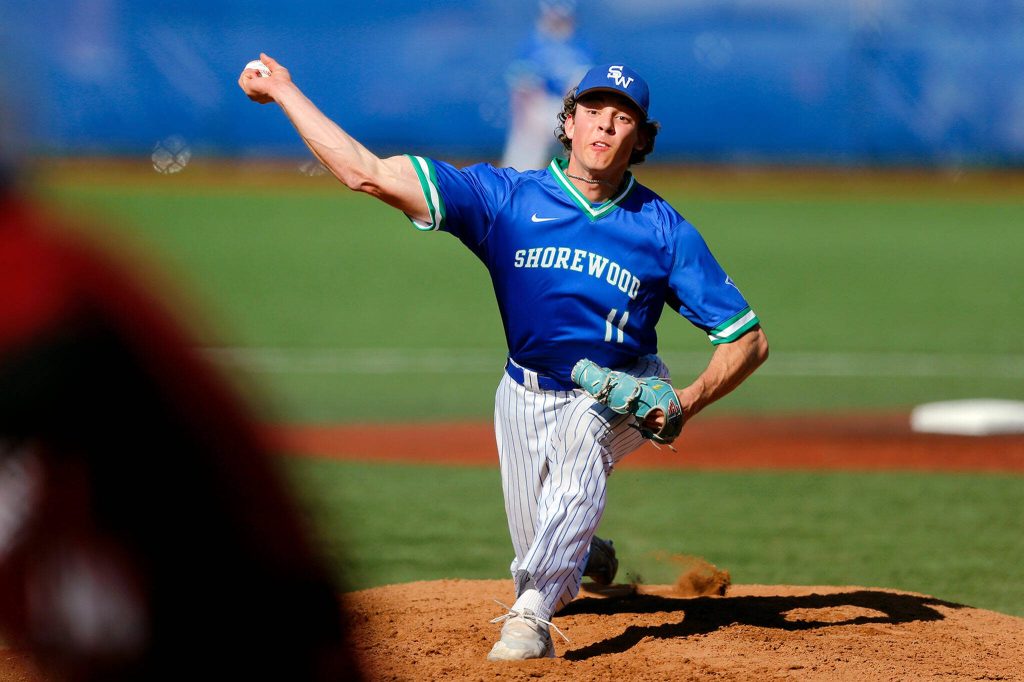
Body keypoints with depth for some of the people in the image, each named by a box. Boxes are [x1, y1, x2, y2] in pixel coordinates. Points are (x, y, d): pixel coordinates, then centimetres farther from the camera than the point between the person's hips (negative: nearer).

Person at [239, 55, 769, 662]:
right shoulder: (508, 198, -14)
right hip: (528, 396, 2)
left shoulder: (664, 230, -14)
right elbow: (370, 174, -20)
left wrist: (689, 401, -30)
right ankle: (585, 555, 46)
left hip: (619, 399, -2)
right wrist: (284, 91, -23)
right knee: (537, 559, 7)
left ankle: (531, 614, -39)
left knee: (582, 442, -36)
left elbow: (749, 339, -12)